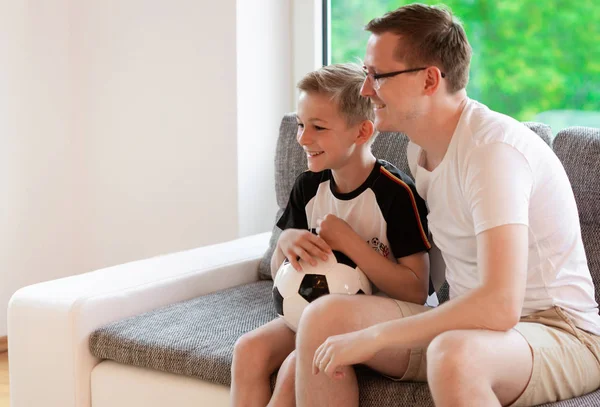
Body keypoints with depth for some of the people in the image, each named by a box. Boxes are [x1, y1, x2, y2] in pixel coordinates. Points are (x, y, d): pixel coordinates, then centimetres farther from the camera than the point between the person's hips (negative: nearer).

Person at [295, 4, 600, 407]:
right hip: (471, 324, 8)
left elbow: (500, 306, -32)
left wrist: (372, 337, -26)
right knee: (325, 316, -12)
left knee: (453, 355, -41)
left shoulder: (494, 148, -22)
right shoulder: (421, 146, 6)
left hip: (561, 332, -8)